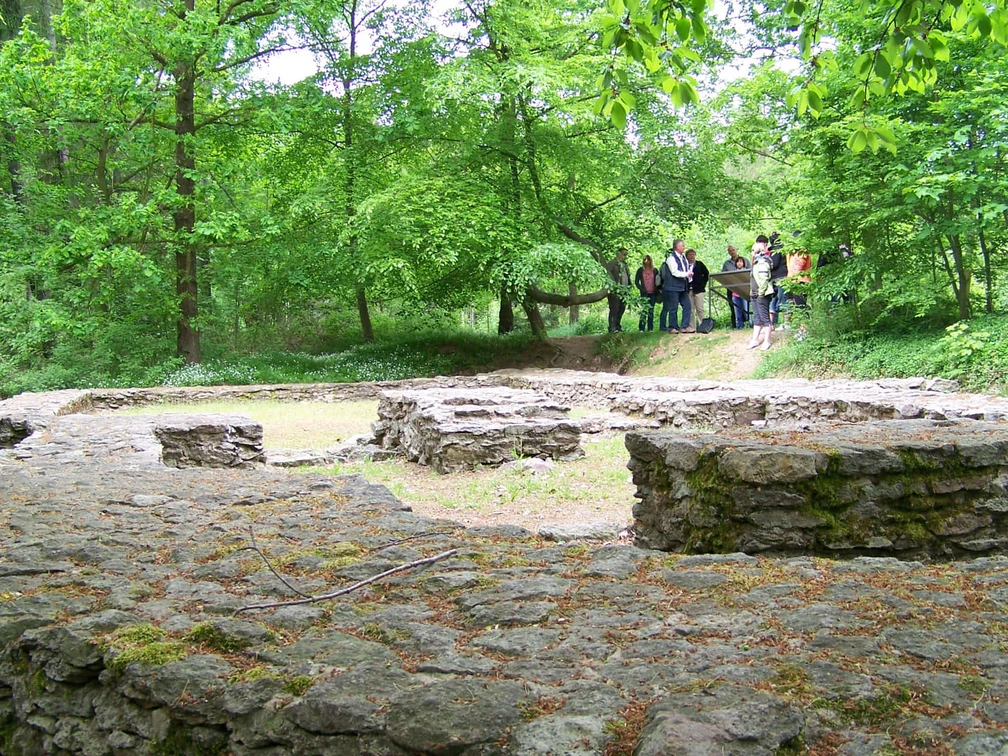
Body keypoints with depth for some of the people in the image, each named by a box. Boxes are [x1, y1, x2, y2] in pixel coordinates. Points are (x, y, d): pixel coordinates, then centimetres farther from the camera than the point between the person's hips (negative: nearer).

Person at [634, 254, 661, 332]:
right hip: (644, 293, -2)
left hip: (653, 293, 2)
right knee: (644, 310, -10)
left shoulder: (654, 270, 10)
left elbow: (659, 281, 12)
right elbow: (636, 281, 5)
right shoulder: (640, 270, 6)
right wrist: (641, 289, -6)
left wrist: (658, 290, -2)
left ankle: (650, 328, 8)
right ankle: (641, 328, -7)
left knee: (651, 311, 4)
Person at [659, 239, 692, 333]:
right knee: (673, 308, -3)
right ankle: (672, 327, 4)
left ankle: (685, 326, 4)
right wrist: (687, 274, -19)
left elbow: (687, 269, 24)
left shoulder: (683, 257, 16)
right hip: (673, 287, -8)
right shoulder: (671, 258, -9)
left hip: (683, 287, 8)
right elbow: (674, 272, -17)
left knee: (687, 306, 2)